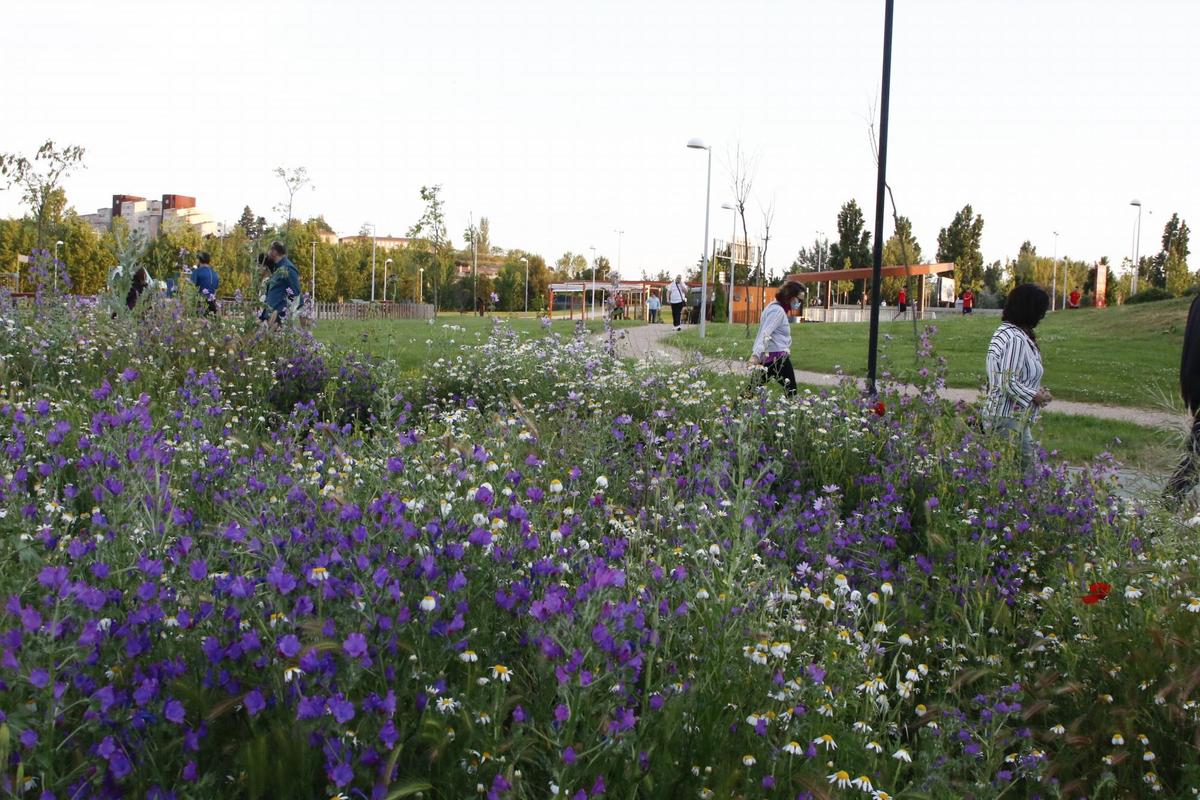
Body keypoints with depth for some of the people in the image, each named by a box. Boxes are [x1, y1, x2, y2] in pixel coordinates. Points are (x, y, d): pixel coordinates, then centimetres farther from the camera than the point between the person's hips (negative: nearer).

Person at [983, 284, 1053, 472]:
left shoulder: (1005, 331, 10)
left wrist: (1036, 390, 7)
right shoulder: (1016, 339, -21)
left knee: (1027, 463, 16)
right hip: (1008, 418, -10)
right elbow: (1009, 384, -24)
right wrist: (1037, 396, -10)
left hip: (1018, 416, 10)